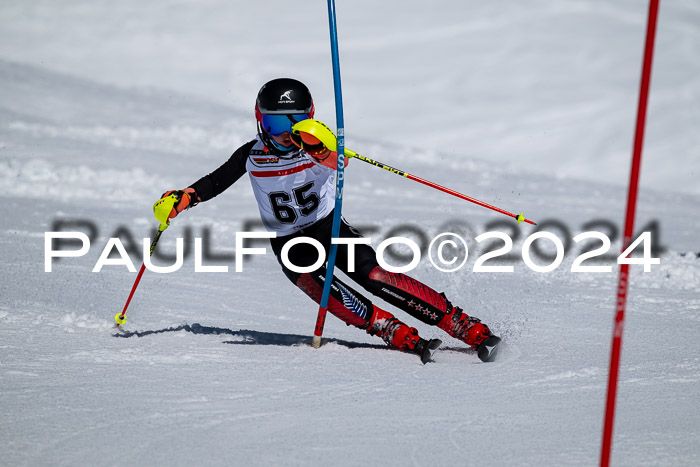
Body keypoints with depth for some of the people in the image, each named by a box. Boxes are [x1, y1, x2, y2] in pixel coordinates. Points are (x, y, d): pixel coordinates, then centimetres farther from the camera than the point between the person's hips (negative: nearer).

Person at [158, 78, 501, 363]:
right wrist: (185, 197, -11)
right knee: (314, 283, -30)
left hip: (329, 226, -2)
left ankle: (470, 328, -23)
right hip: (289, 244, 2)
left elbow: (337, 160, -38)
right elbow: (216, 182, 7)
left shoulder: (318, 148, -15)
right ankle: (401, 336, -34)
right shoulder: (252, 156, -6)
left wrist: (324, 150, -61)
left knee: (376, 276, -23)